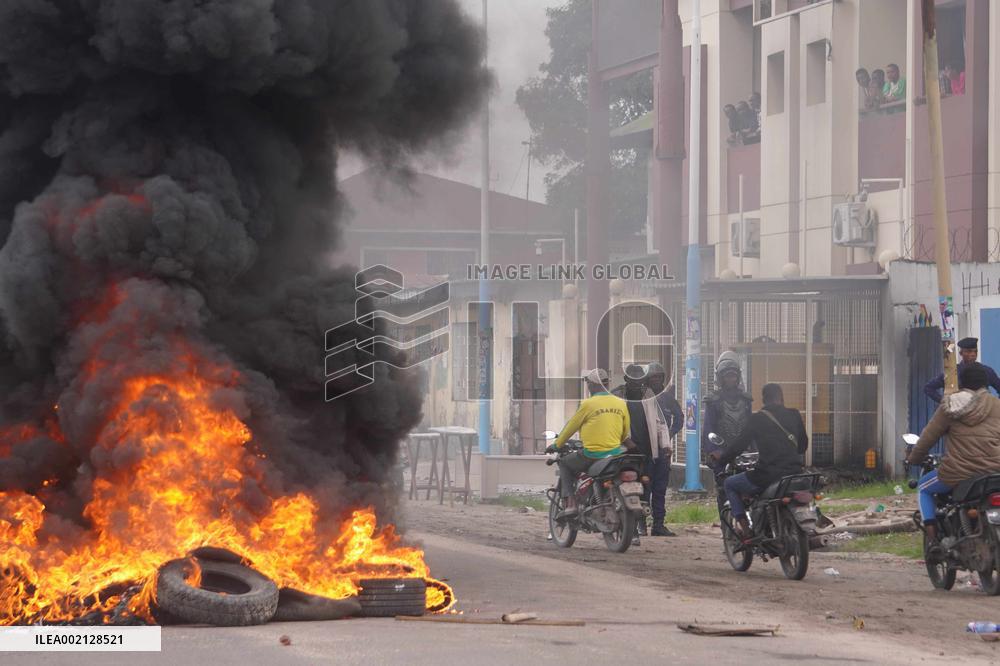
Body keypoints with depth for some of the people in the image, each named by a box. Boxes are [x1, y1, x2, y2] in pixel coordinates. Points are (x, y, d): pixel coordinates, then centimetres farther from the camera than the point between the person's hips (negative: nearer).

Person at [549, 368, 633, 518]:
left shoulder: (588, 404, -8)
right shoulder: (621, 403, 6)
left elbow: (571, 427, 3)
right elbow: (626, 434, 15)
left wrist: (556, 445, 18)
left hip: (592, 456, -5)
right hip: (615, 454, 5)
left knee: (564, 463, 19)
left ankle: (570, 504, 2)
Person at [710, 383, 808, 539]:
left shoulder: (759, 418, -4)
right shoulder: (794, 416, 8)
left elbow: (741, 444, -1)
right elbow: (803, 446, 17)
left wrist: (722, 458, 16)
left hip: (769, 475, -5)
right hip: (794, 473, 5)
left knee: (729, 484, 15)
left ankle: (744, 526, 1)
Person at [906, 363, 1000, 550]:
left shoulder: (950, 406, 3)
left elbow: (929, 435, 6)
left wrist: (914, 458, 22)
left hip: (957, 473, -2)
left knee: (924, 488, 25)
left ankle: (933, 539, 10)